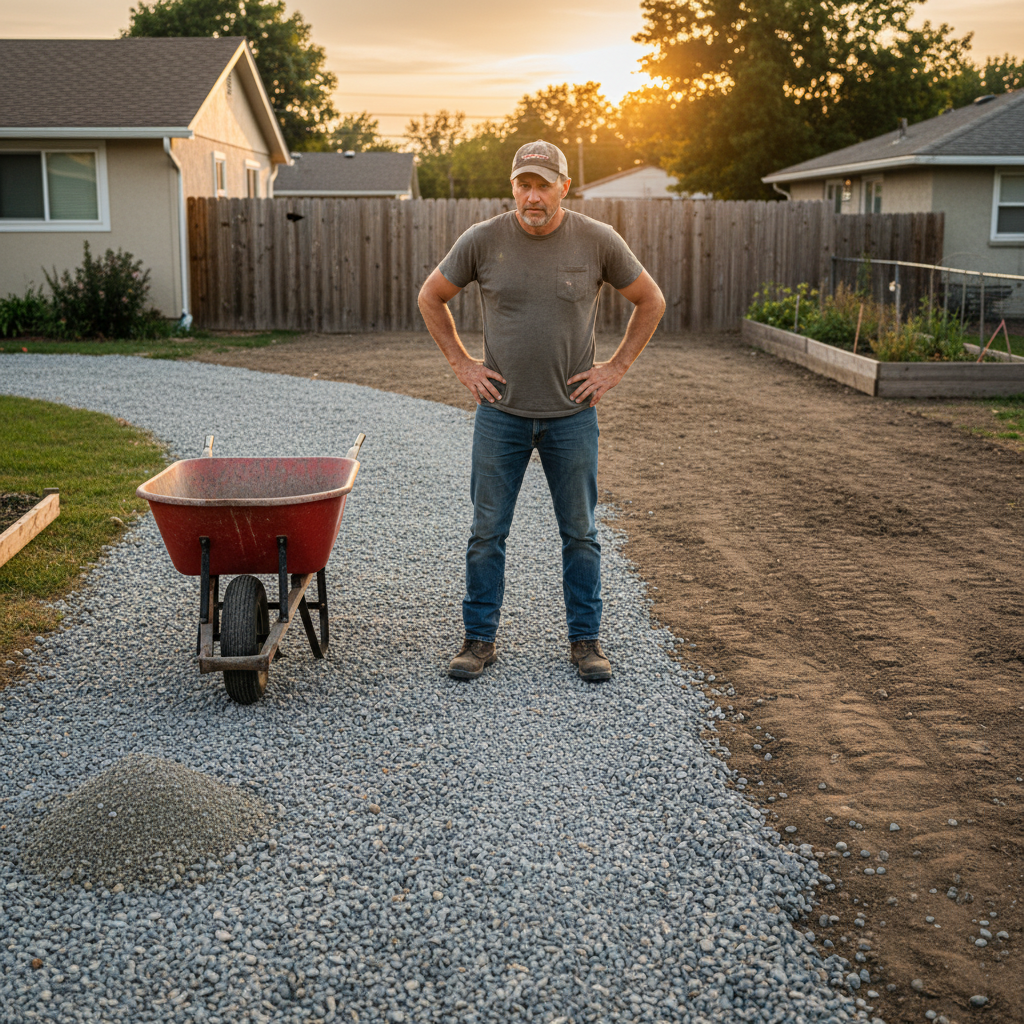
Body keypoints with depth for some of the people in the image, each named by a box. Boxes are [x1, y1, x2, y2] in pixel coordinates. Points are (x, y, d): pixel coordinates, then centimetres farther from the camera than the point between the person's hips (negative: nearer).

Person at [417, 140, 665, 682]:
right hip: (500, 412, 0)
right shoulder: (483, 240, -4)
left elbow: (650, 302, 9)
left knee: (580, 533, 8)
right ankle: (479, 638, 18)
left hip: (571, 414, 0)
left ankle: (585, 639, 21)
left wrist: (616, 367, 3)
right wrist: (462, 364, 4)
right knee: (487, 531, 5)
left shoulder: (598, 241, -4)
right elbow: (431, 298, 10)